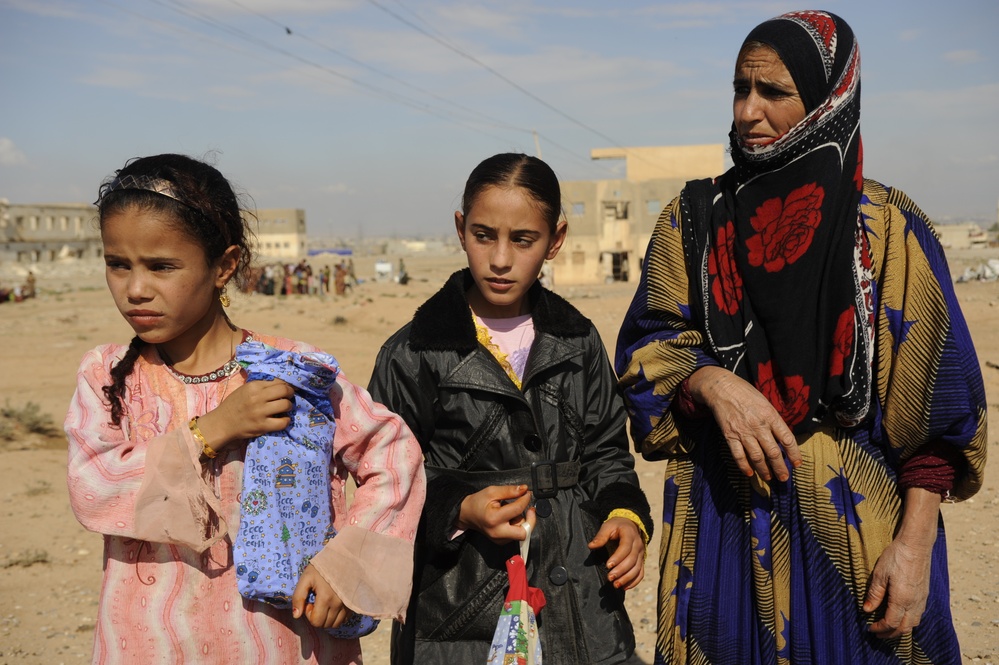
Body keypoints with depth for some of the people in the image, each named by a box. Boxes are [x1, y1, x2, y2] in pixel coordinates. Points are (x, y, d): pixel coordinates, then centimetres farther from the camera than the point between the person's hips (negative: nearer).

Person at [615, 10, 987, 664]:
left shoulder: (890, 229, -4)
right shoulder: (695, 219, 4)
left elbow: (933, 407, -5)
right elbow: (647, 343, 1)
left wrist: (915, 545, -11)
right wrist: (713, 384, -19)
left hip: (858, 526, -2)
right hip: (724, 520, 2)